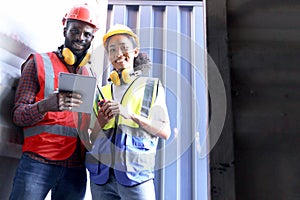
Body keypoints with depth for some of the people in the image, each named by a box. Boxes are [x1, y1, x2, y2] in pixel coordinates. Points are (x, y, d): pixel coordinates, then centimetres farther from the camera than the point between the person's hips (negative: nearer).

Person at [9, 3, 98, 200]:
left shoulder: (89, 75, 14)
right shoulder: (39, 63, 2)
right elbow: (18, 115, -4)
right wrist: (45, 105, -25)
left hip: (76, 168, 4)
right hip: (38, 162, -3)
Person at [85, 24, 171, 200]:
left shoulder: (152, 86, 6)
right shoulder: (103, 92, 14)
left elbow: (165, 132, -3)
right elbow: (94, 139, 15)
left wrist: (131, 115, -15)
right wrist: (101, 123, -7)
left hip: (136, 173, -3)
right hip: (101, 173, 3)